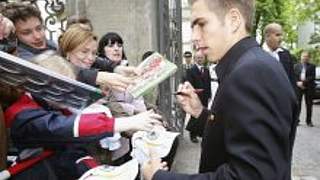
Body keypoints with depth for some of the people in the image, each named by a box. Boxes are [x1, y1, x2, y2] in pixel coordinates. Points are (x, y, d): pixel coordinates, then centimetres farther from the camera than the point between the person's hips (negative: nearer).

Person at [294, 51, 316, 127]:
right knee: (297, 104, -2)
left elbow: (313, 77, -4)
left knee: (309, 105, 2)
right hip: (298, 87, 1)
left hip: (309, 88, 0)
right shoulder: (296, 66, 12)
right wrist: (298, 83, -11)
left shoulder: (312, 66, 7)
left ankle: (309, 121, 10)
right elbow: (294, 76, 5)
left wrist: (303, 82, -14)